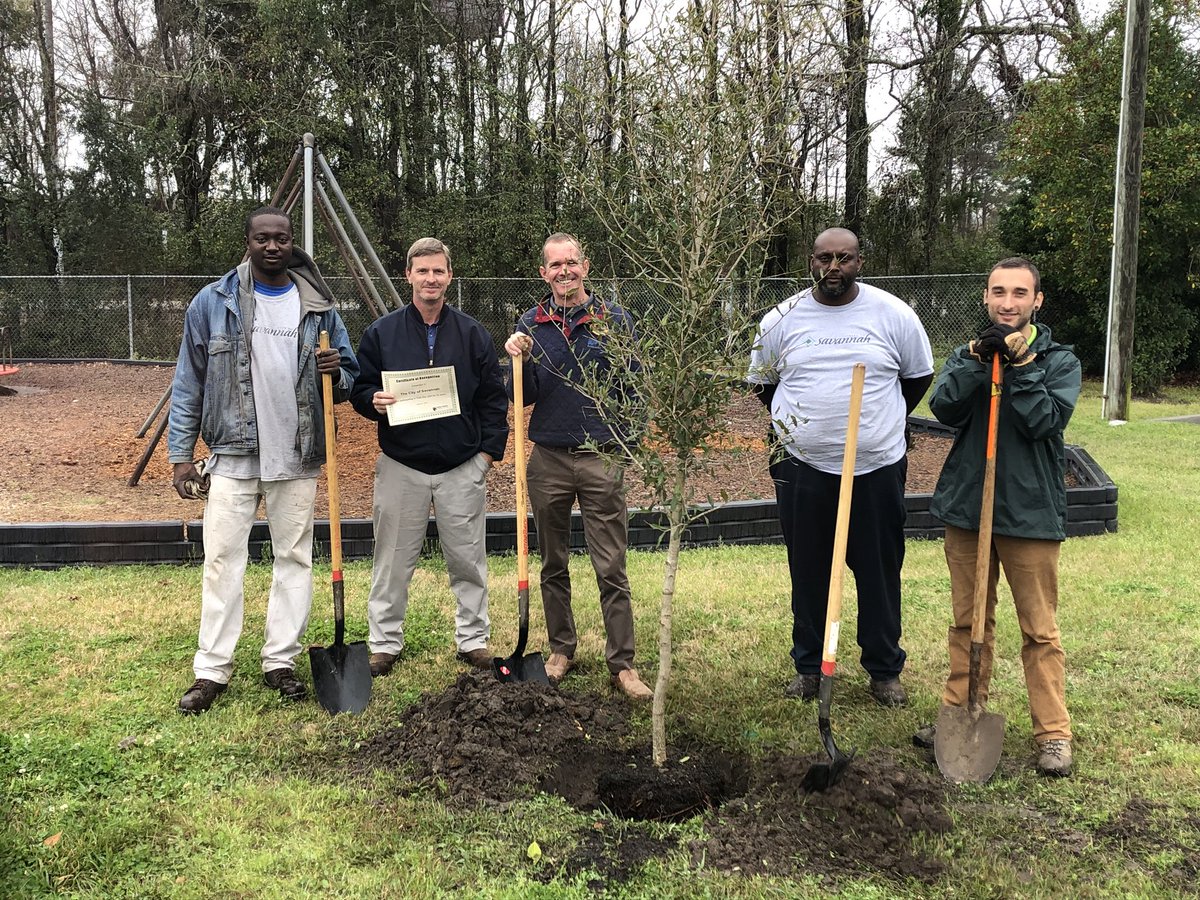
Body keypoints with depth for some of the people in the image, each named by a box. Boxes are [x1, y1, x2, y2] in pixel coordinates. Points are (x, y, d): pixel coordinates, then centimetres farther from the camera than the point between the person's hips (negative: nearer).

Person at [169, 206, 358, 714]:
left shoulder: (318, 307, 5)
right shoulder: (212, 303, 1)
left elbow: (351, 374, 12)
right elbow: (188, 384, 3)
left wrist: (337, 373, -13)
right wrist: (181, 454, -1)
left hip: (297, 460, 2)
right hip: (232, 457, -1)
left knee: (294, 558, 8)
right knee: (222, 560, 0)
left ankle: (281, 662, 20)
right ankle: (211, 672, 11)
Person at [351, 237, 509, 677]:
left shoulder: (473, 334, 5)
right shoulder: (381, 333, 4)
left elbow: (494, 398, 7)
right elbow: (359, 389, 8)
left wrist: (489, 450, 0)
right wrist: (374, 401, -15)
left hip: (463, 467, 0)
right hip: (400, 465, 0)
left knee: (468, 559, 7)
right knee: (393, 562, 6)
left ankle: (473, 639, 21)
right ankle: (385, 642, 19)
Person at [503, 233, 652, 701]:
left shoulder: (615, 320, 0)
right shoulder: (532, 324, 5)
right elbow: (525, 398, 2)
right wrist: (520, 359, -14)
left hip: (602, 457, -2)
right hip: (548, 459, 2)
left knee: (611, 569, -2)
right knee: (553, 565, 13)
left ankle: (622, 663, 5)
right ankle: (561, 648, 28)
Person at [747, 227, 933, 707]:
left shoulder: (894, 315, -2)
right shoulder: (781, 320, 1)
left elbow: (919, 376, 12)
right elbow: (761, 382, 15)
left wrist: (881, 423, 11)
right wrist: (799, 422, 11)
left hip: (878, 468, -1)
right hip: (802, 469, 1)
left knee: (880, 572, 8)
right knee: (808, 572, 11)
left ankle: (885, 670, 24)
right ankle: (809, 665, 26)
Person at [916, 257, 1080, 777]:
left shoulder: (1059, 361, 1)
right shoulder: (967, 355, 9)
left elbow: (1046, 421, -15)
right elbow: (944, 408, -9)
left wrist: (1020, 362, -17)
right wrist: (979, 359, -18)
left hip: (1030, 512, -3)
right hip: (966, 507, 3)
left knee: (1039, 629, 3)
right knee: (968, 621, 14)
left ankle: (1053, 733, 13)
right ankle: (960, 713, 26)